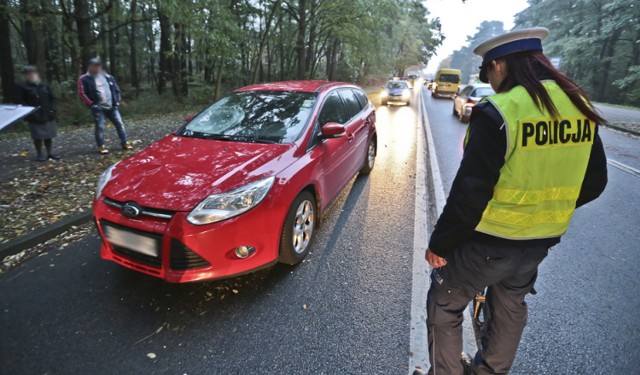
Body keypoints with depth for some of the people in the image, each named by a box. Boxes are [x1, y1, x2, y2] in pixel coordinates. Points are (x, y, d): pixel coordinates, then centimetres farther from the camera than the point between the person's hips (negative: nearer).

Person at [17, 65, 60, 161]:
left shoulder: (44, 85, 8)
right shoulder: (23, 86, -2)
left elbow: (52, 98, 11)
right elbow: (21, 102, -4)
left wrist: (53, 109, -2)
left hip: (48, 115, 3)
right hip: (35, 117, -3)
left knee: (49, 135, 9)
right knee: (38, 136, 0)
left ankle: (50, 153, 19)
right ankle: (39, 154, 12)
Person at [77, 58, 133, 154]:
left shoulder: (108, 77, 10)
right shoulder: (84, 79, -2)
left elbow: (116, 89, 18)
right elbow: (82, 93, -5)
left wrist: (117, 101, 8)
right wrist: (92, 104, -10)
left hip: (112, 106, 4)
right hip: (98, 108, -4)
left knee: (120, 124, 3)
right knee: (100, 127, -3)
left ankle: (125, 143, 12)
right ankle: (101, 146, 6)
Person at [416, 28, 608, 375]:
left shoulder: (498, 113, -23)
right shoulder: (580, 107, 1)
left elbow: (469, 192, -24)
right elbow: (593, 183, 8)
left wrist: (440, 242, -13)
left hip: (488, 242, -7)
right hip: (540, 242, 8)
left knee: (444, 305, 15)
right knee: (510, 307, 28)